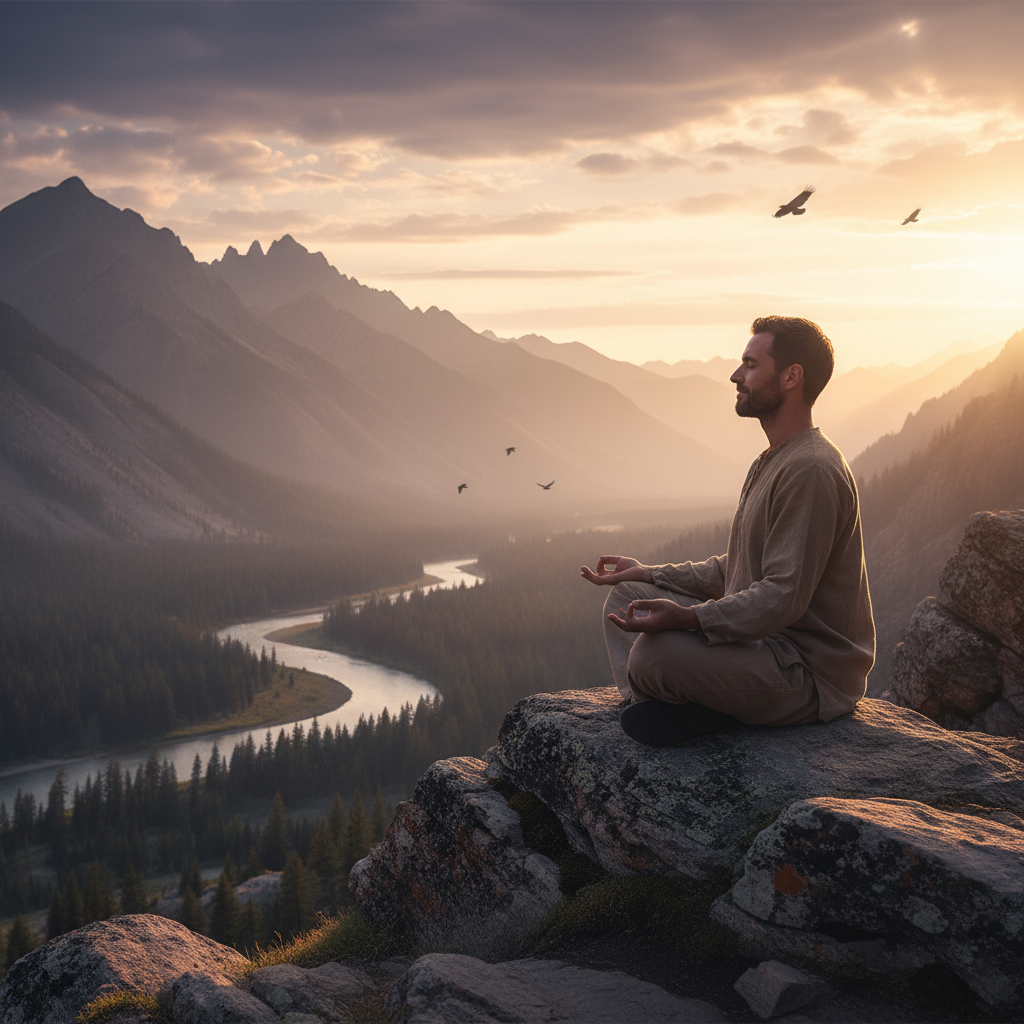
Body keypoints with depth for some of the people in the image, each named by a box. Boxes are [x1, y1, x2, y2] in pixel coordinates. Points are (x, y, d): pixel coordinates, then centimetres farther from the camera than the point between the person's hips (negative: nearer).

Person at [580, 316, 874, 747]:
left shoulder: (811, 470, -19)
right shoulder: (770, 463, 17)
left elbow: (783, 596, -26)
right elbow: (733, 571, 22)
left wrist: (688, 618, -35)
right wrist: (647, 573, 17)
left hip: (811, 675, -11)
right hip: (764, 641, 11)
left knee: (655, 653, -33)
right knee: (625, 596, 11)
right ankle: (647, 706, -7)